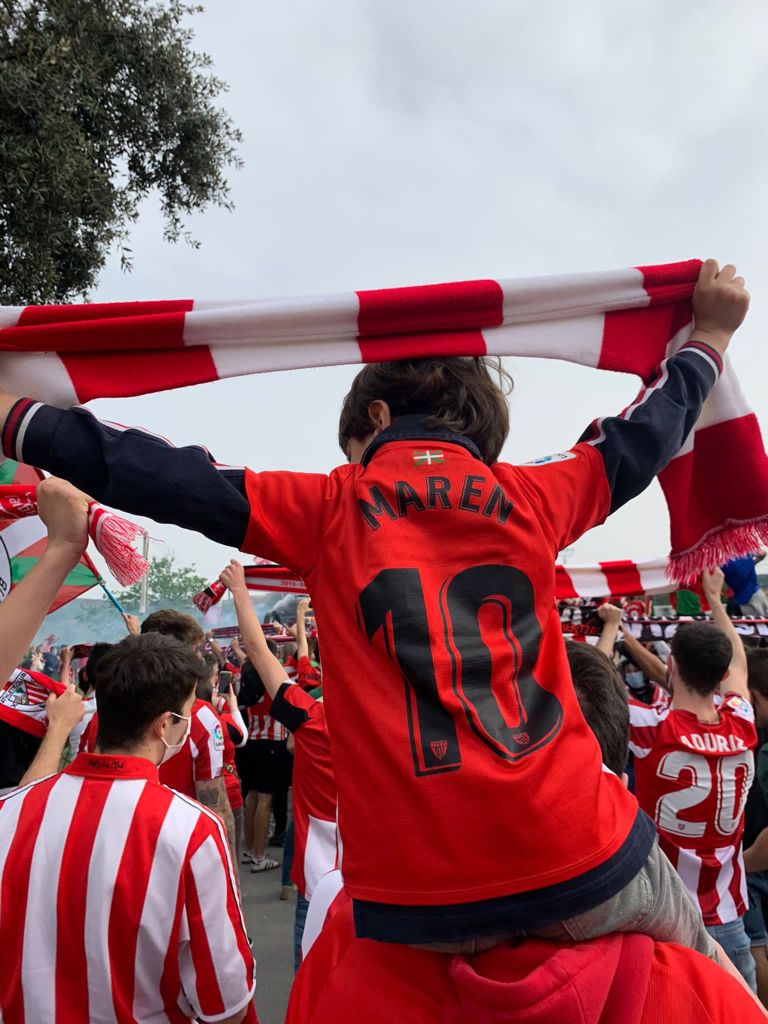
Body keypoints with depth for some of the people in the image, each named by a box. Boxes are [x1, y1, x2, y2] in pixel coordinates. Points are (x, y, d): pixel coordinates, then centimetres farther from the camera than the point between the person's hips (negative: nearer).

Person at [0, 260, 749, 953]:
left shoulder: (327, 511, 1)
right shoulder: (532, 496, 5)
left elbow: (162, 478, 2)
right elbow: (638, 439, 19)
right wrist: (711, 330, 37)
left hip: (422, 900, -1)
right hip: (583, 862, 2)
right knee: (701, 964, 30)